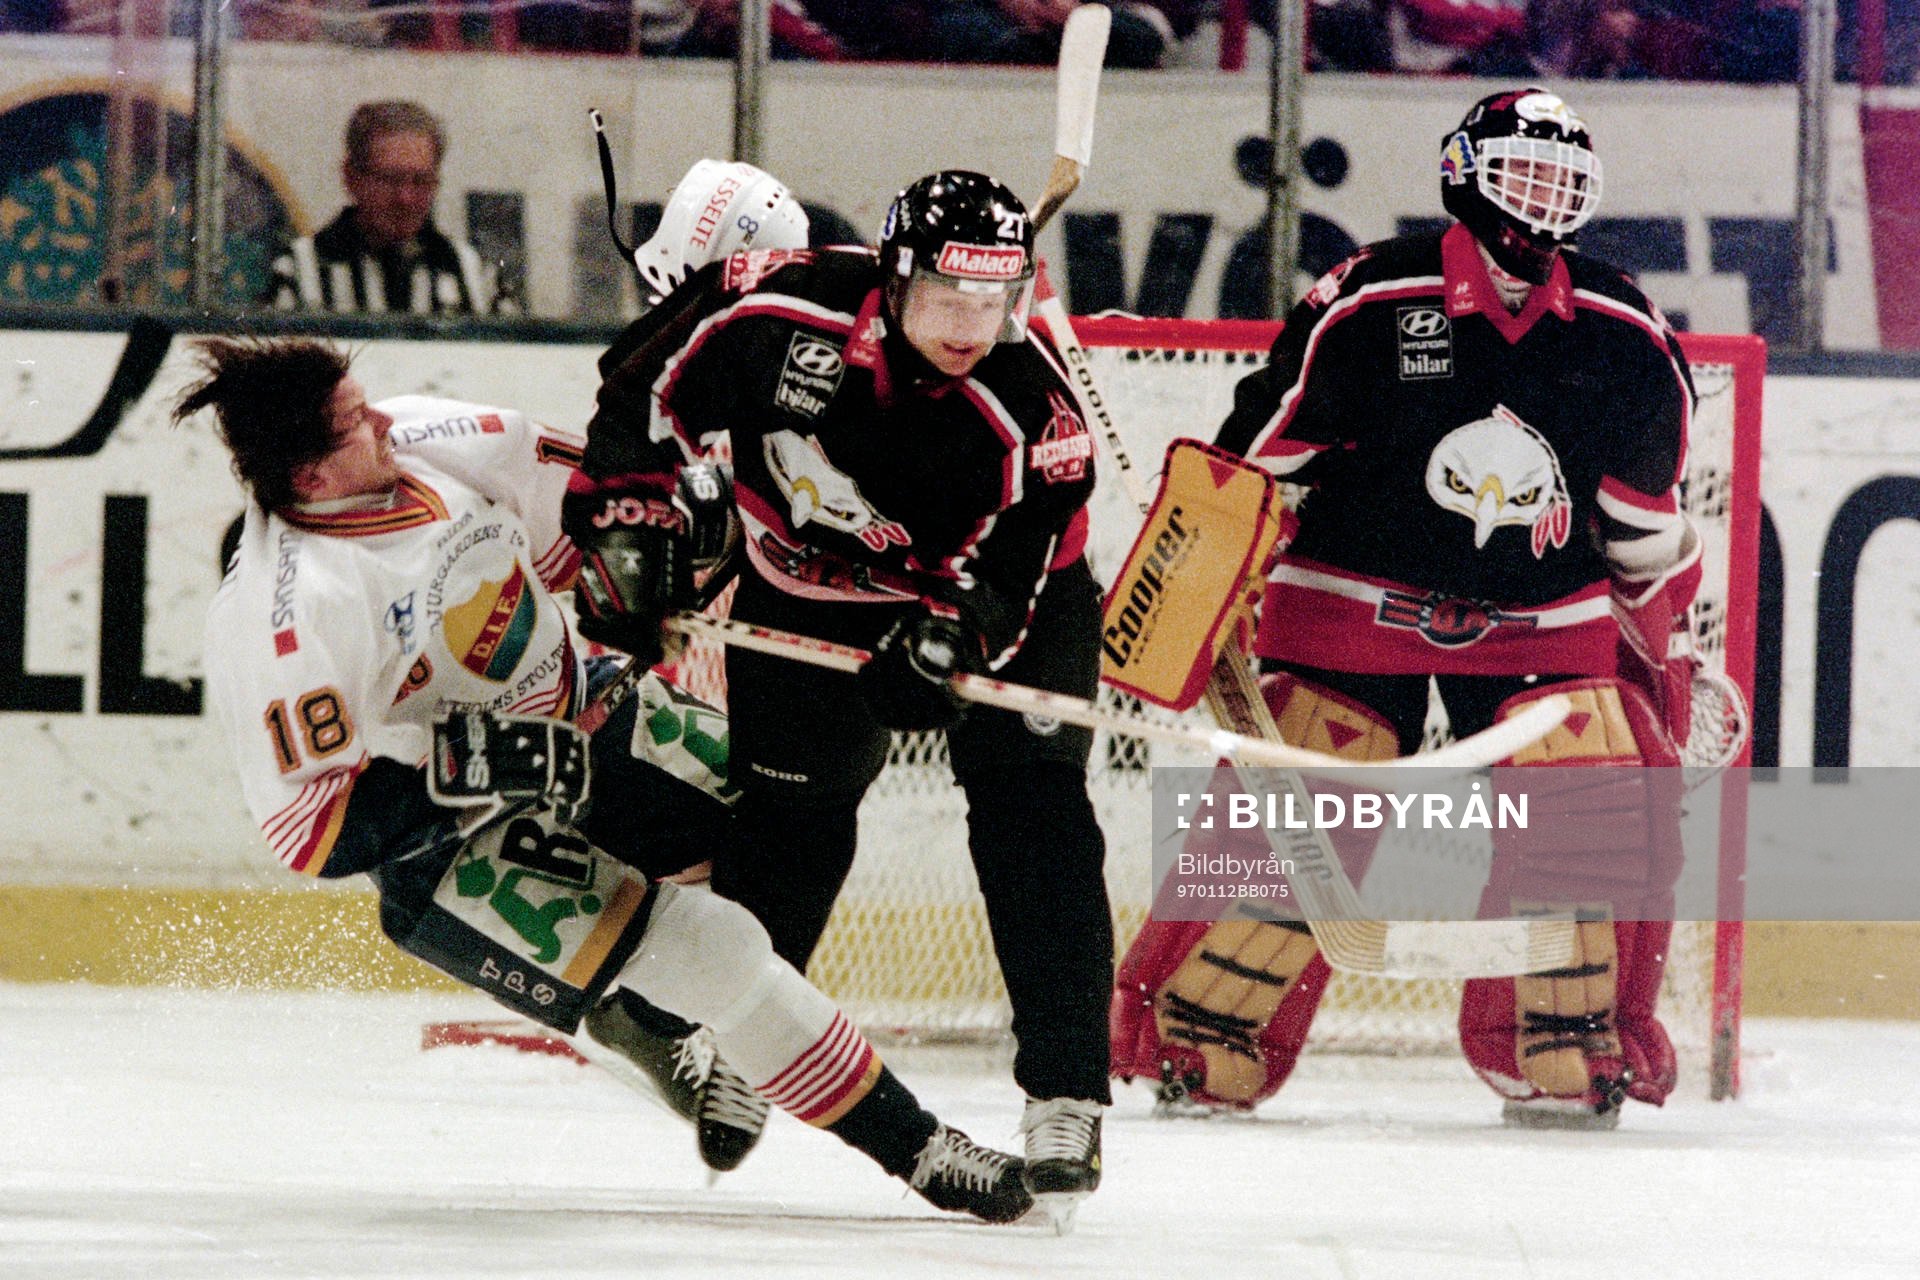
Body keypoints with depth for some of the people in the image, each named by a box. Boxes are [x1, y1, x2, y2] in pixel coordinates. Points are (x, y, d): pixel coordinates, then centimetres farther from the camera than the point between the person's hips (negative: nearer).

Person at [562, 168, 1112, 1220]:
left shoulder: (1030, 413, -31)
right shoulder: (778, 311, -28)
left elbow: (996, 582, -30)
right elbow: (647, 389, -11)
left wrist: (942, 648, -48)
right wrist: (625, 522, -12)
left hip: (982, 590, -2)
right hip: (808, 584, 2)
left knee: (1028, 814, -15)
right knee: (788, 812, 5)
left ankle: (1066, 1094, -15)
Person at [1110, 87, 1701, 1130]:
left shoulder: (1625, 337, 0)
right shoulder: (1367, 302, -13)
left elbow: (1647, 525, 12)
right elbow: (1256, 458, -6)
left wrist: (1668, 647, 15)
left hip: (1545, 620, 3)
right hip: (1358, 604, -3)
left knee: (1598, 824, -10)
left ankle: (1566, 1061, 4)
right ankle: (1195, 1051, 2)